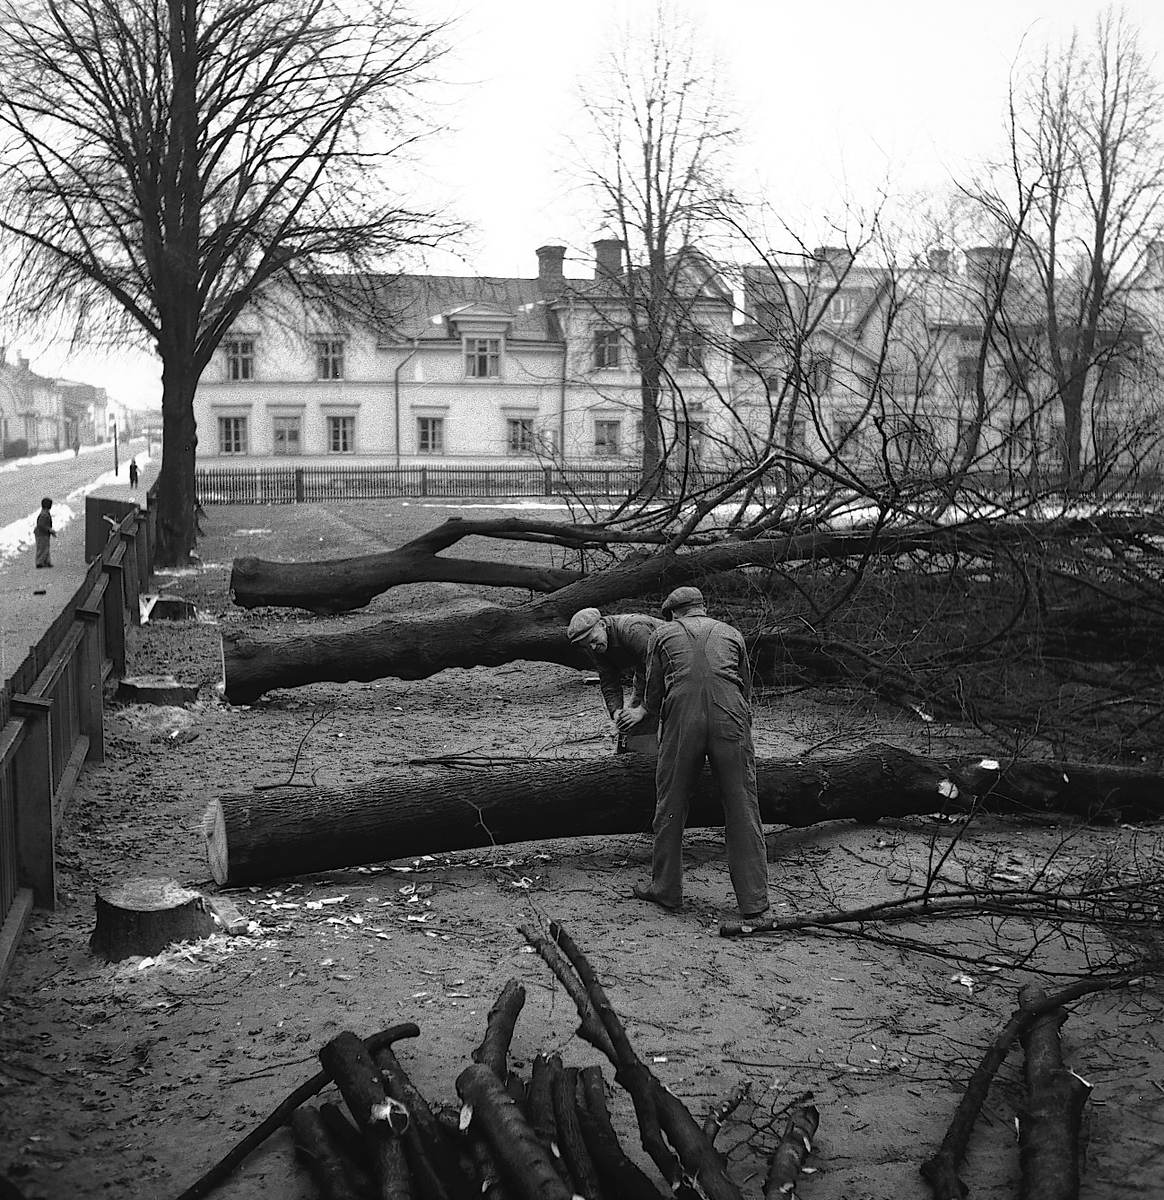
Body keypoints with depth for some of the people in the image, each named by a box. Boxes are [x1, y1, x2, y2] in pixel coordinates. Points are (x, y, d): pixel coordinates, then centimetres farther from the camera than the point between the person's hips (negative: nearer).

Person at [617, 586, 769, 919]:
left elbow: (654, 690, 21)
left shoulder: (664, 634, 19)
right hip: (731, 720, 1)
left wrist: (642, 711, 41)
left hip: (682, 720, -1)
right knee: (742, 809, 5)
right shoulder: (731, 634, 23)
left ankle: (666, 889, 21)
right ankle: (753, 901, 6)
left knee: (671, 806, 12)